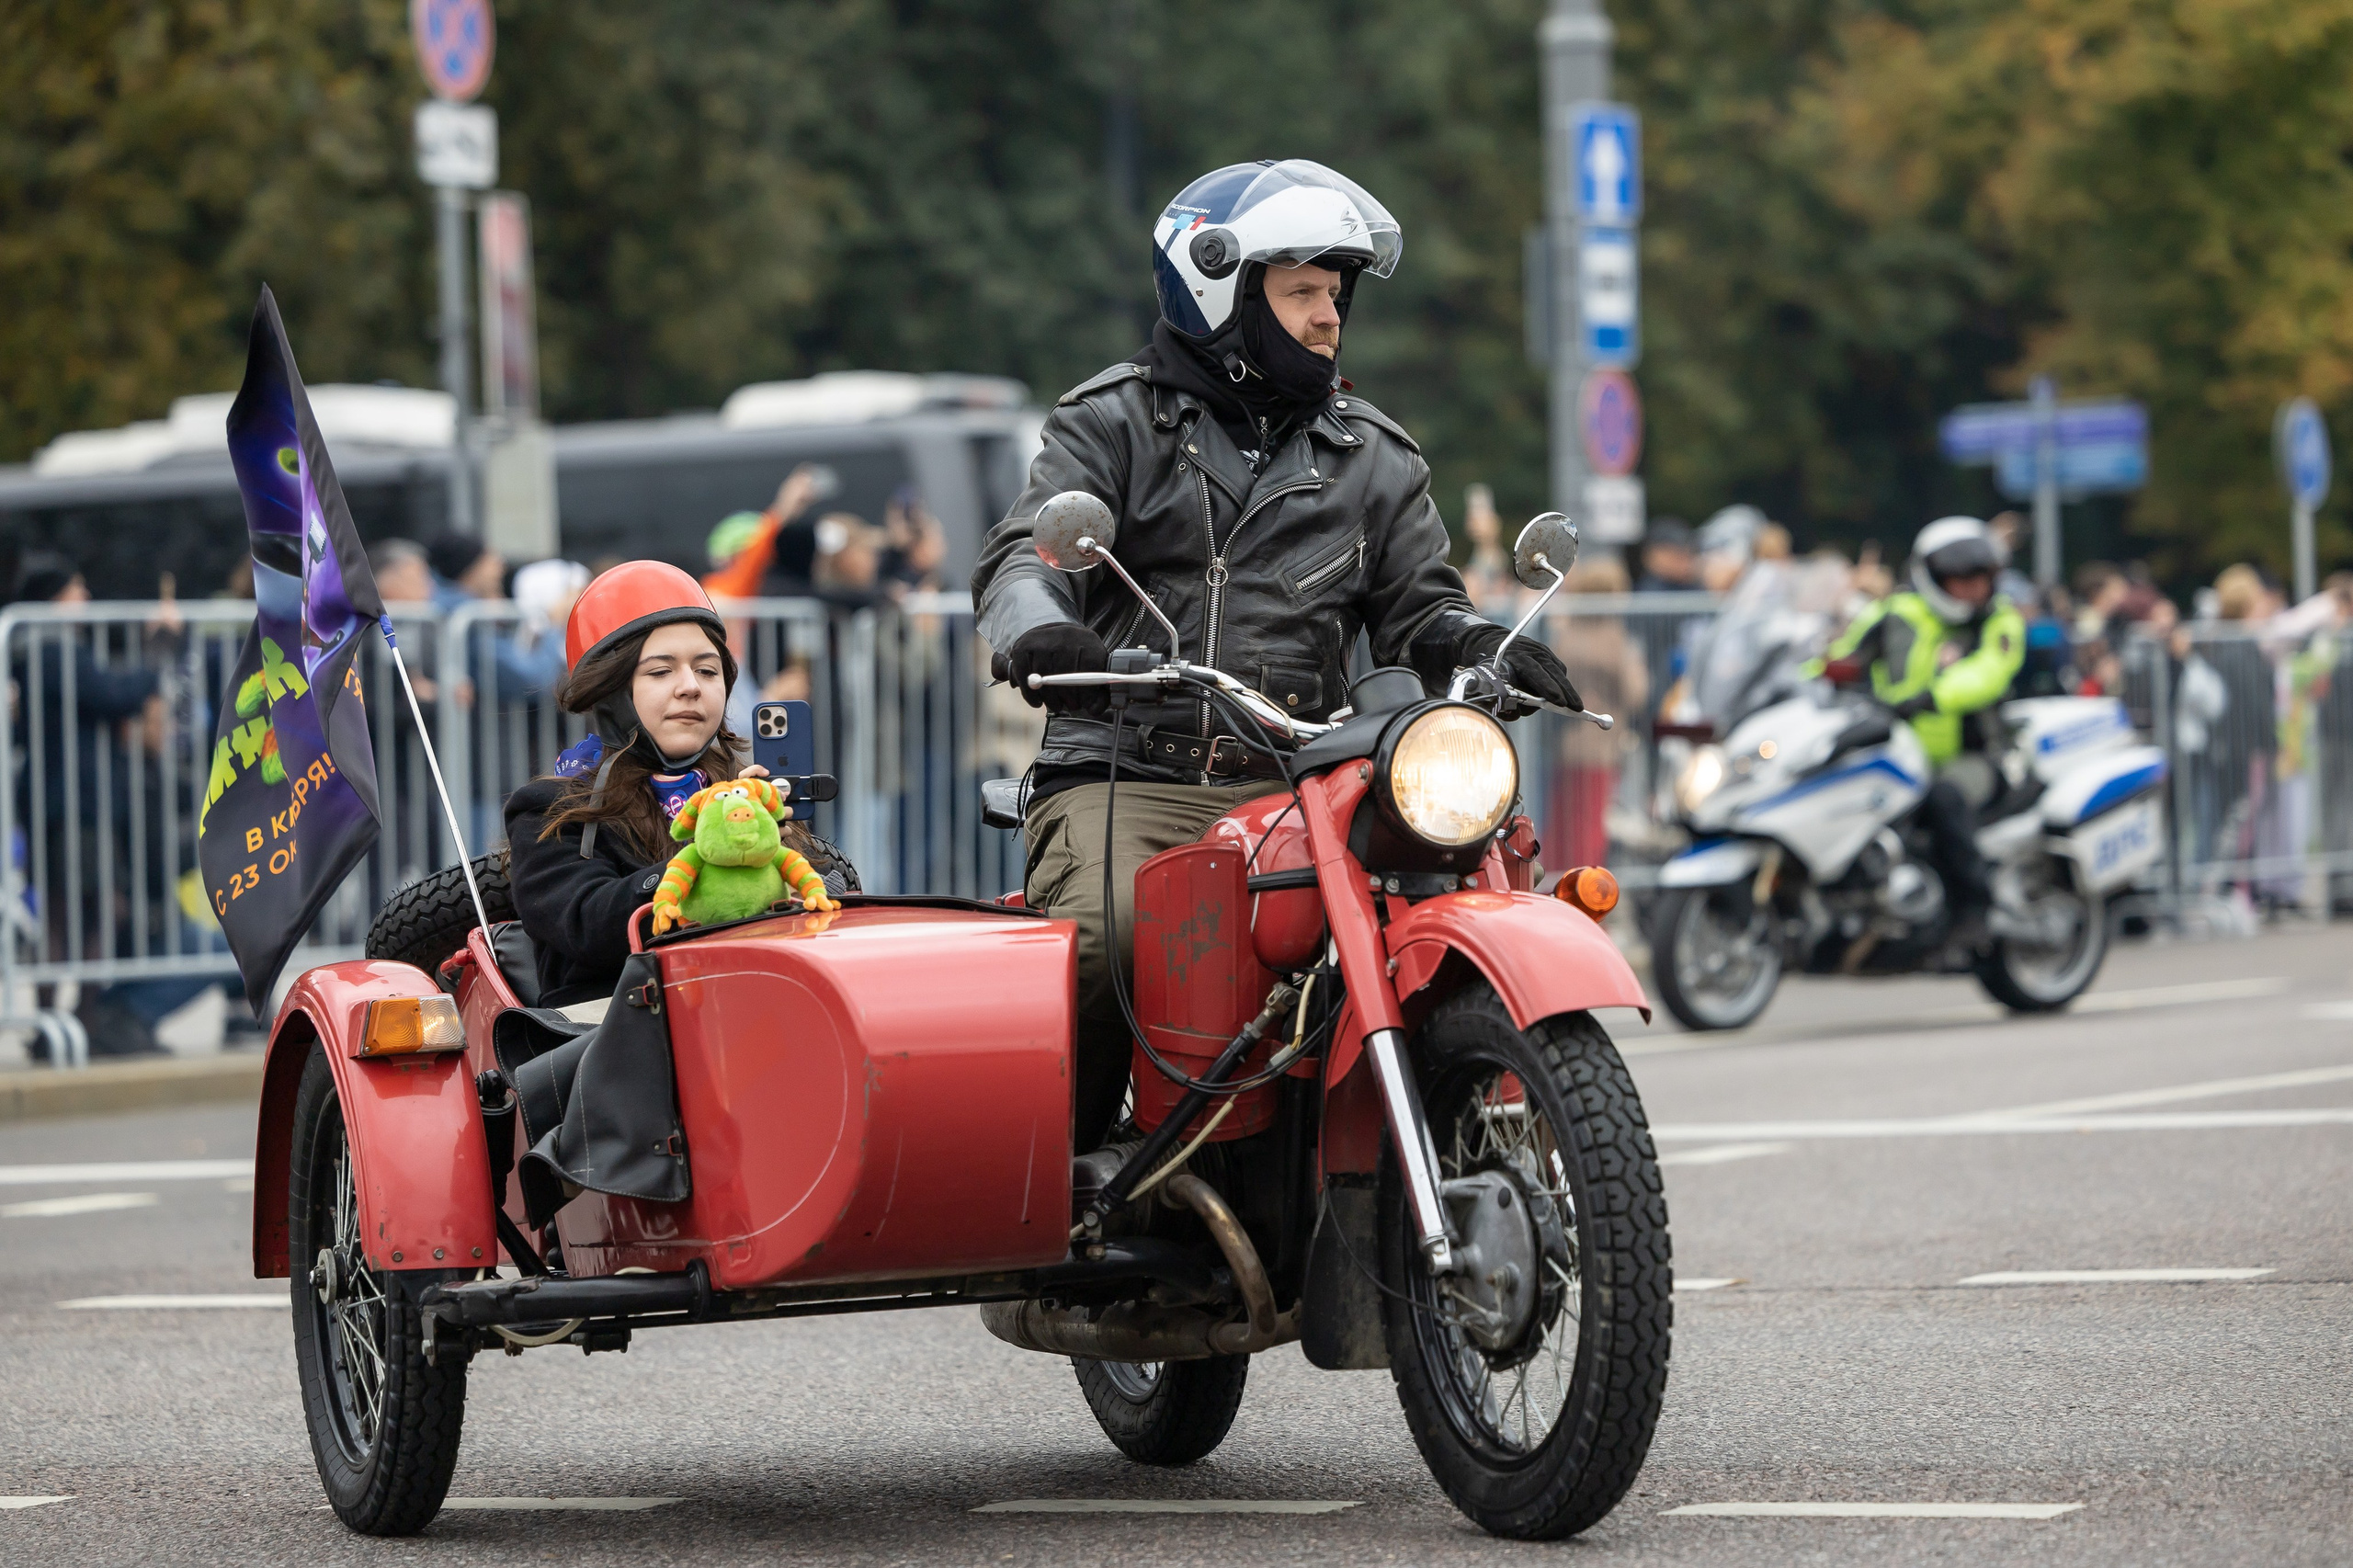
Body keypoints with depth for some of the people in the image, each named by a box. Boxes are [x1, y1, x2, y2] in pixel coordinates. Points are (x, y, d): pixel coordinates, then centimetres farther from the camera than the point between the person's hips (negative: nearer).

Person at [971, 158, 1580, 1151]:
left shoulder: (1373, 456, 21)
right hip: (1123, 776, -3)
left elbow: (1416, 605, 16)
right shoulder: (1114, 422, 11)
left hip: (1292, 785, 3)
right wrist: (1038, 631, -28)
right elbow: (1027, 549, -4)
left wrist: (1479, 646, -9)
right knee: (1101, 939, -32)